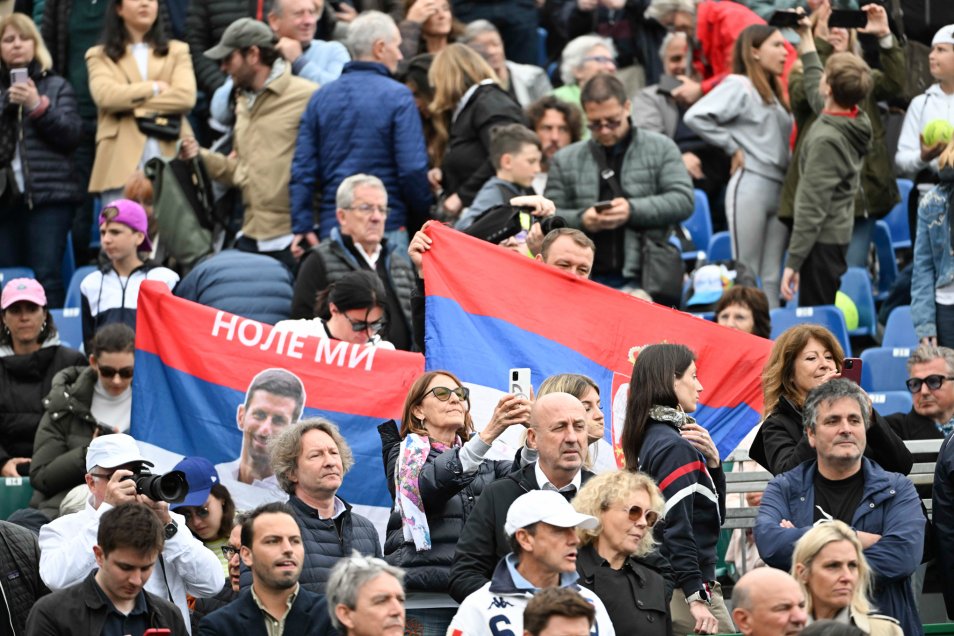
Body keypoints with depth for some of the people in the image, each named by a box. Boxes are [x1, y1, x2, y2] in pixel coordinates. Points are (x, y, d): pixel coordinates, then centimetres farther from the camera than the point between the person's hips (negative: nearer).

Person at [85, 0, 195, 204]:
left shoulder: (177, 51, 17)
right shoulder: (101, 56, 14)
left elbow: (186, 97, -1)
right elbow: (105, 95, -7)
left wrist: (129, 102, -5)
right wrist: (155, 88, -1)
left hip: (171, 162, 1)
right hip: (122, 164, -1)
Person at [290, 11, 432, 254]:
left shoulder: (320, 97, 8)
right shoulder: (397, 96, -6)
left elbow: (302, 168, 5)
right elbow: (413, 169, -11)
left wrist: (302, 229, 5)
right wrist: (423, 217, 3)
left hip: (331, 225, 5)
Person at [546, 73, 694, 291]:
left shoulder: (661, 148, 10)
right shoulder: (565, 160, 15)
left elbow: (683, 201, 0)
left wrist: (633, 210, -13)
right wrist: (580, 220, -9)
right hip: (587, 279, 2)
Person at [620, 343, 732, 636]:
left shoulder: (651, 438, 14)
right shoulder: (676, 448, -13)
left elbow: (714, 513, 20)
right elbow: (677, 528, -22)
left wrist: (712, 460, 5)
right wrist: (698, 599, -26)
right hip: (683, 589, -10)